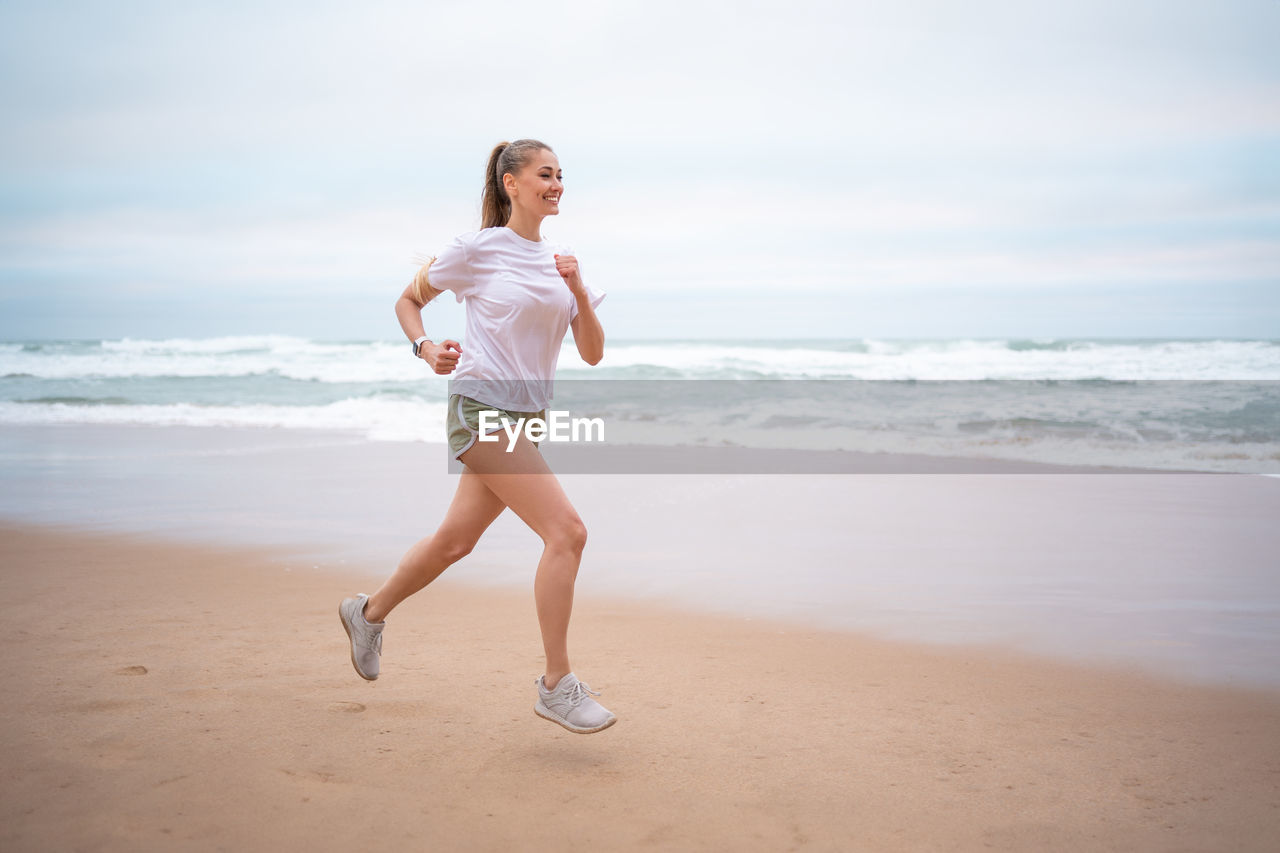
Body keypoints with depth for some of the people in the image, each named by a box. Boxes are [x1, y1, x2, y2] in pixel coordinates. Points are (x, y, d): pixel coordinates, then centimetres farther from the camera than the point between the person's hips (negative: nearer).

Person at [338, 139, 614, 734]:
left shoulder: (559, 262, 13)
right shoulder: (477, 249, -3)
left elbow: (593, 354, 9)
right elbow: (408, 300, 9)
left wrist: (579, 291, -6)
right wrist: (426, 350, -9)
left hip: (527, 417, 7)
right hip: (481, 407, -7)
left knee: (455, 540, 15)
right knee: (566, 531, -18)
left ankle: (369, 614, 39)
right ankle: (557, 686, -11)